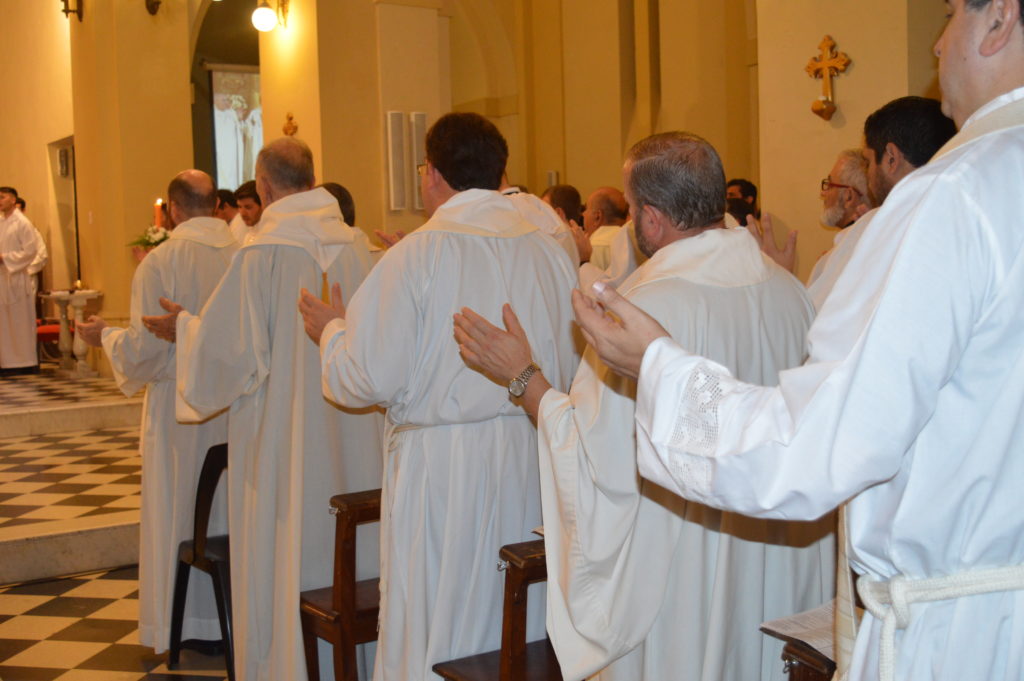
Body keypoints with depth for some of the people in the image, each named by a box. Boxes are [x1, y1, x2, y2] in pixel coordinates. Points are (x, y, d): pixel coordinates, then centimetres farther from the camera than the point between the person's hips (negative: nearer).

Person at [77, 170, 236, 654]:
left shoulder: (160, 261, -14)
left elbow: (146, 347, -14)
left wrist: (105, 337, 6)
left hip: (181, 406, -3)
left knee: (178, 511, 10)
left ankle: (186, 625, 18)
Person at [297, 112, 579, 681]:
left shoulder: (418, 255, -12)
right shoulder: (552, 253, 1)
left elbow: (372, 380, -12)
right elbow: (571, 370, 8)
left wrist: (332, 330, 7)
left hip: (444, 471, -5)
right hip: (534, 466, 5)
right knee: (522, 628, 16)